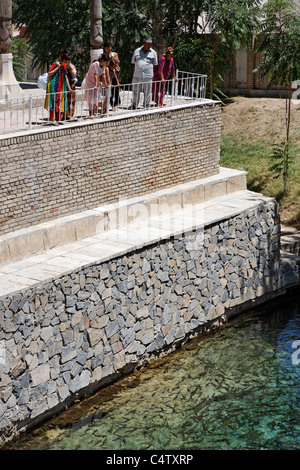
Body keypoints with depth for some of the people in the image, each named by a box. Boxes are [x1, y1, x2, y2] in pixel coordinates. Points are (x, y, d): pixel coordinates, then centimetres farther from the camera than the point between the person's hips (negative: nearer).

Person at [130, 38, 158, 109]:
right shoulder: (137, 51, 10)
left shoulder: (153, 52, 8)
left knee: (147, 93, 2)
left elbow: (155, 64, 14)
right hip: (137, 76, 1)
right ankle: (134, 105, 19)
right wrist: (138, 68, 7)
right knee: (135, 92, 7)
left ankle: (146, 106, 13)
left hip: (148, 76, -1)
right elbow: (133, 62, 16)